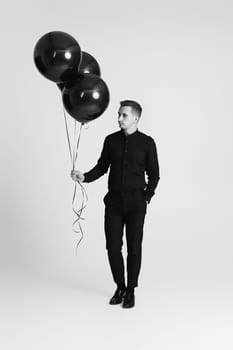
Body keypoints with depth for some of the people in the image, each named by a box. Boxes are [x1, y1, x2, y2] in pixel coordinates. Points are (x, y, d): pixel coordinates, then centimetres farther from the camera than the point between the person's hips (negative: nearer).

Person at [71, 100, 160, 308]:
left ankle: (131, 291, 19)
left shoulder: (147, 142, -3)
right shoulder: (111, 140, 4)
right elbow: (102, 167, 12)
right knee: (113, 247, 4)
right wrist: (85, 177, -5)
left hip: (136, 204, -2)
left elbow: (154, 175, 3)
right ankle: (120, 288, 23)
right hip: (114, 203, 3)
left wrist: (147, 198, -7)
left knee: (134, 248, 3)